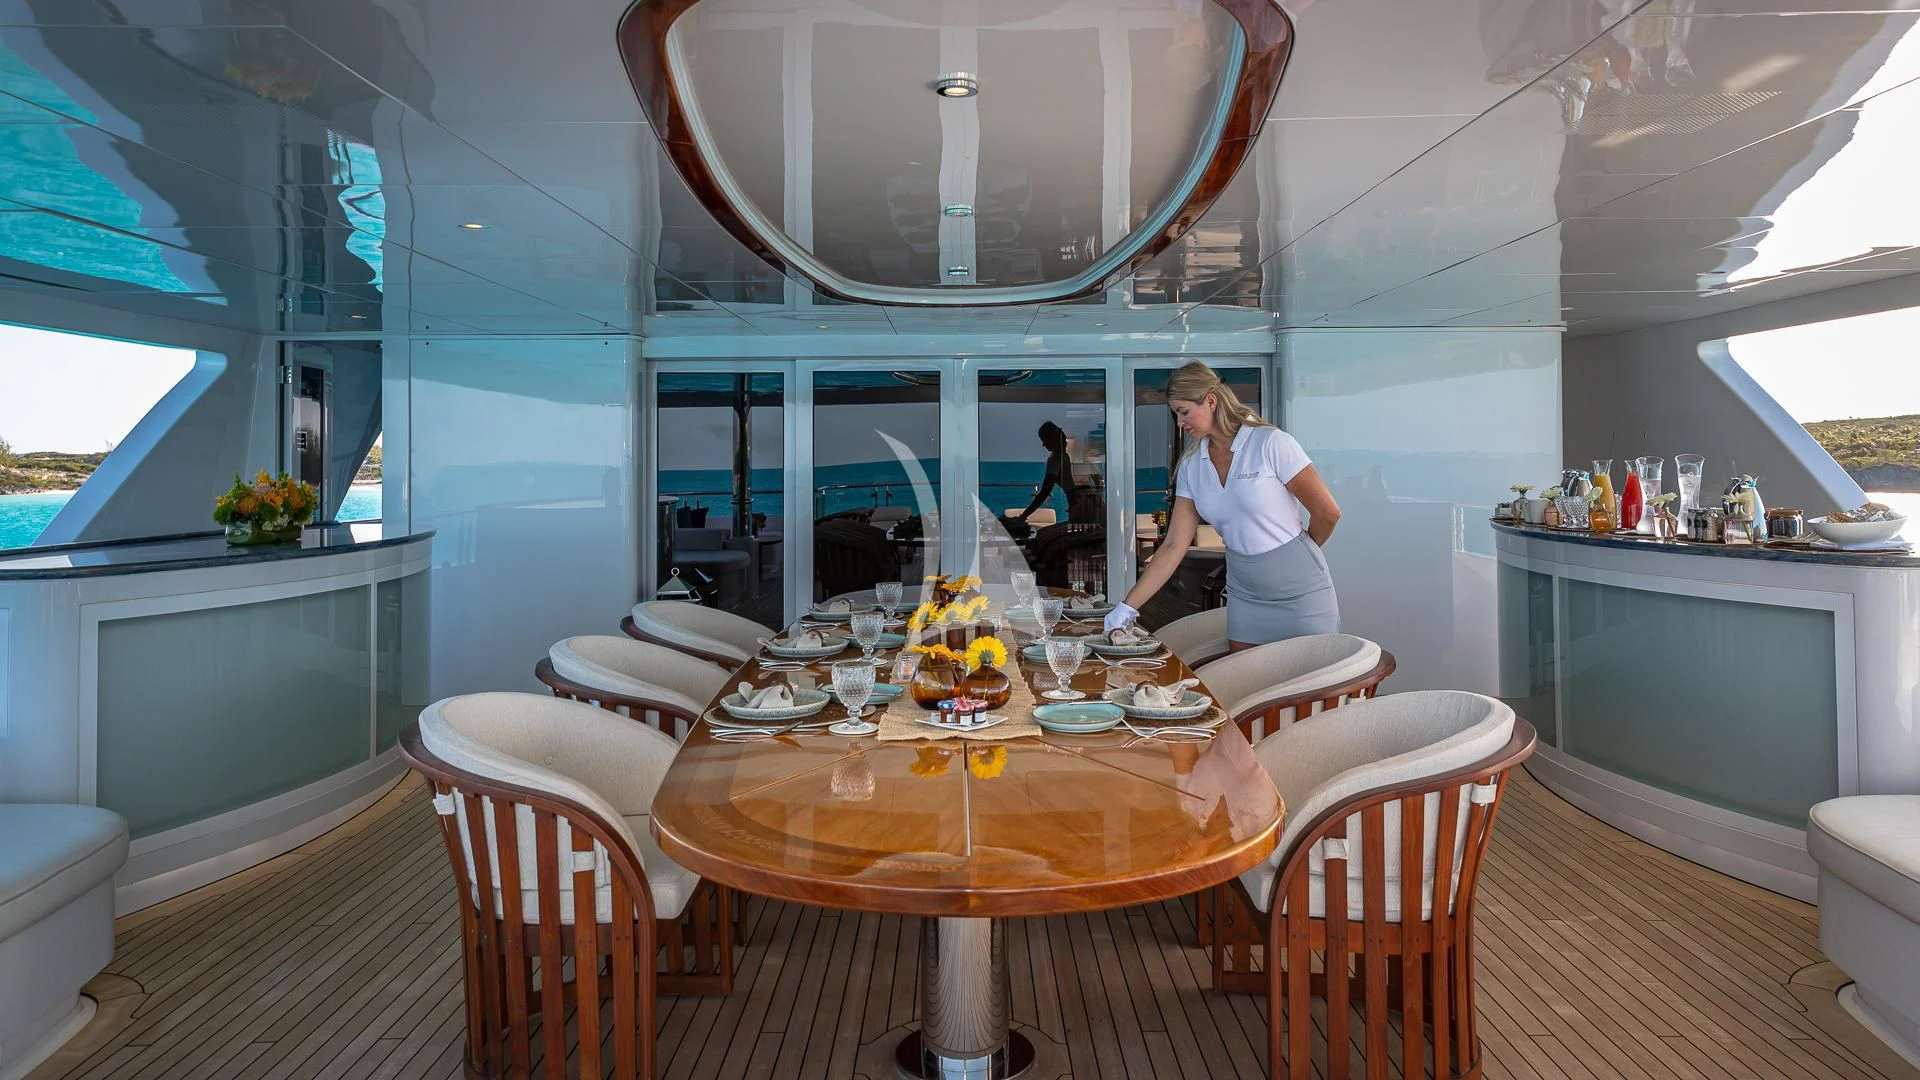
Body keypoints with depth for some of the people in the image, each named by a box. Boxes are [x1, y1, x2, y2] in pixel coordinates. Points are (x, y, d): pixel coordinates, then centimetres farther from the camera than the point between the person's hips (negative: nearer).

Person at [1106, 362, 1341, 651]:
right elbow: (1173, 546, 0)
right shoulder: (1191, 466, 2)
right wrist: (1128, 606, -6)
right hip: (1245, 595, 4)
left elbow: (1327, 513, -9)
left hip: (1300, 592, -4)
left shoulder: (1271, 443, -14)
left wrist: (1299, 555, 8)